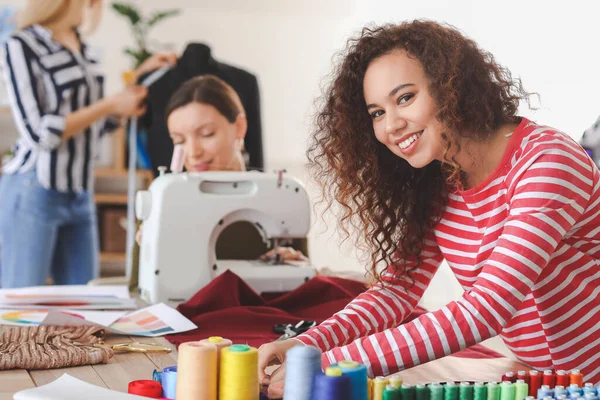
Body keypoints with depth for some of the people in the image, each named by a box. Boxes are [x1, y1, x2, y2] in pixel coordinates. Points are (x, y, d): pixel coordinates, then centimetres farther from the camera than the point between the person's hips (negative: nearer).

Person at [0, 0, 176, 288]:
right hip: (33, 193, -7)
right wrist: (110, 105, -16)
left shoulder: (81, 47, 11)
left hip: (81, 196, 7)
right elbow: (38, 133, -17)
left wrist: (139, 77, 11)